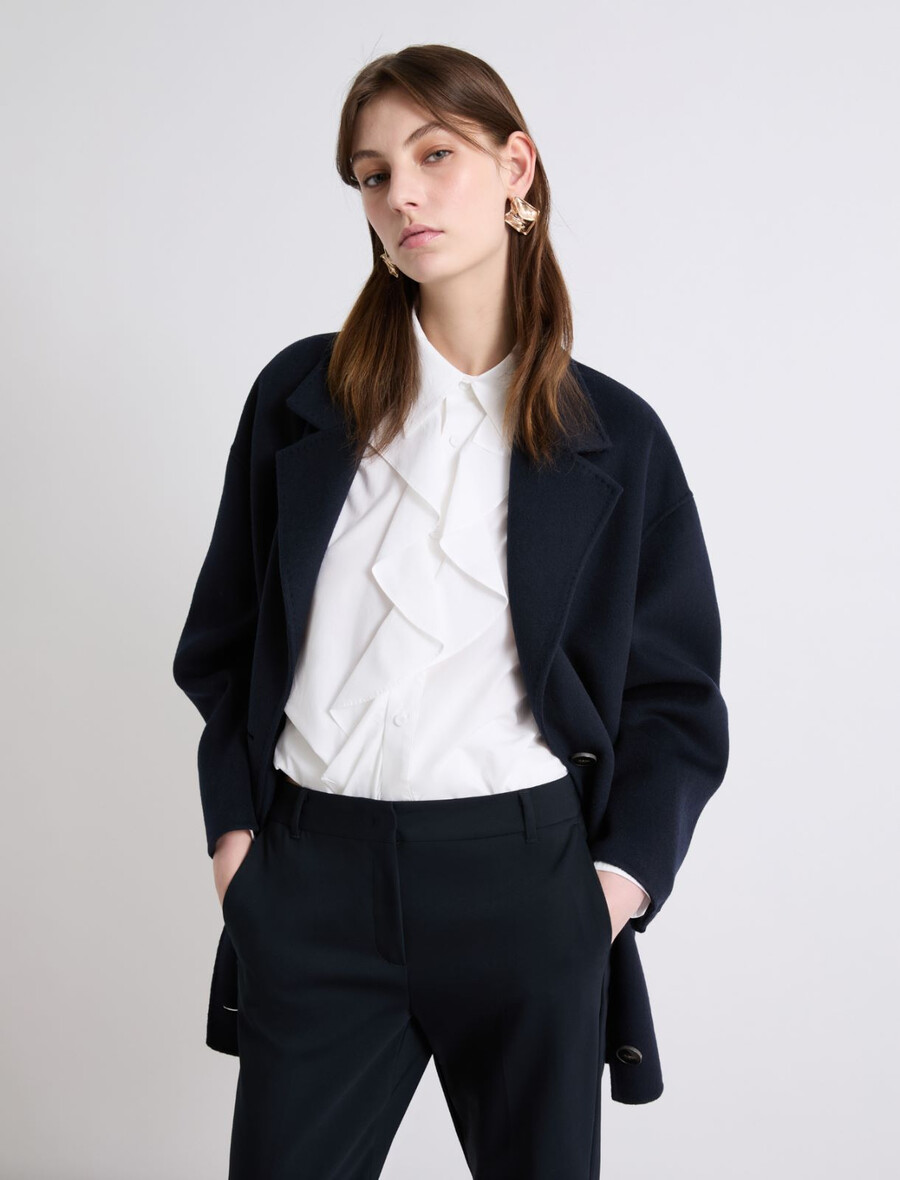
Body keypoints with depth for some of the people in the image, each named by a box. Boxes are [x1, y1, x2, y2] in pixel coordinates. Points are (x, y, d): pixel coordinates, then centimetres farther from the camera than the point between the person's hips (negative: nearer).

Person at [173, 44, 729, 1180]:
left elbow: (674, 692, 7)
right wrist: (234, 822, 3)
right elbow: (225, 635, 12)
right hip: (315, 873, 1)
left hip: (526, 873, 0)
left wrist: (623, 872, -4)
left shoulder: (614, 434, 3)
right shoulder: (300, 394, 6)